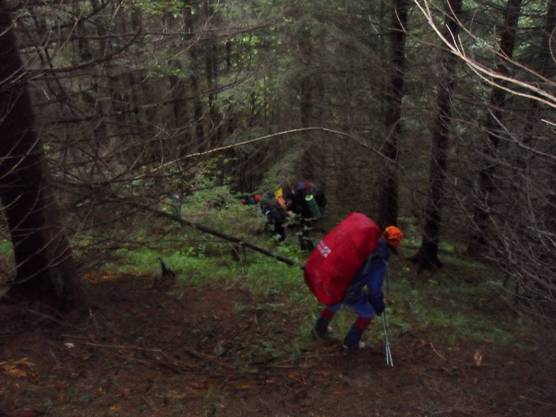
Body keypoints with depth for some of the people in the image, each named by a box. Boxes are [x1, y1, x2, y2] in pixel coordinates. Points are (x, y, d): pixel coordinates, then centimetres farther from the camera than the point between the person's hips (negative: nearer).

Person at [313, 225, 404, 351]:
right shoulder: (380, 262, -19)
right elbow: (374, 289, -16)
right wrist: (379, 305, 3)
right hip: (349, 293, -6)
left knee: (334, 302, 39)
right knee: (367, 314, 22)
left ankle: (320, 329, 54)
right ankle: (351, 342, 33)